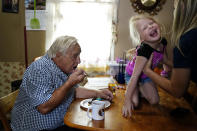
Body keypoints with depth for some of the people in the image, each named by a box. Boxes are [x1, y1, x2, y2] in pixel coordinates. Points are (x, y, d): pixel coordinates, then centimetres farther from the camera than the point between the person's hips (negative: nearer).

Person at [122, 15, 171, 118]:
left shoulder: (162, 42, -18)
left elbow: (164, 59, 7)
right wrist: (127, 100, -38)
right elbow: (135, 76, -39)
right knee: (134, 103, -19)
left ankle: (139, 87, 23)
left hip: (146, 74, 6)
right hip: (131, 74, -5)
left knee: (154, 101, 0)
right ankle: (134, 89, 12)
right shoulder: (144, 50, -39)